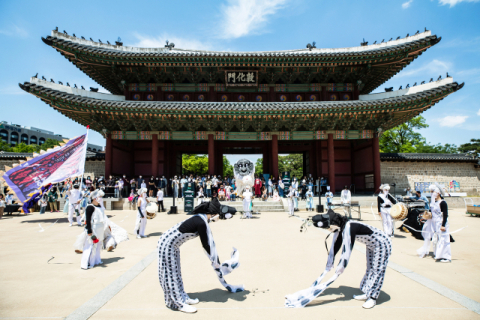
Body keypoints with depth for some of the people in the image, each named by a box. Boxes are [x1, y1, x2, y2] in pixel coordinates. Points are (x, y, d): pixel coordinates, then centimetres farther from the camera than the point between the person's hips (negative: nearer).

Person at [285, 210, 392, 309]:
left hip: (382, 244, -9)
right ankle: (367, 293, 27)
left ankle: (372, 298, 10)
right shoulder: (340, 229, -8)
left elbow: (346, 251, -34)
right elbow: (334, 248, -2)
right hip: (371, 245, 9)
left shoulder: (348, 228, -37)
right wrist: (328, 268, 3)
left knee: (377, 271, -1)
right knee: (370, 270, 16)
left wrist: (340, 270, -23)